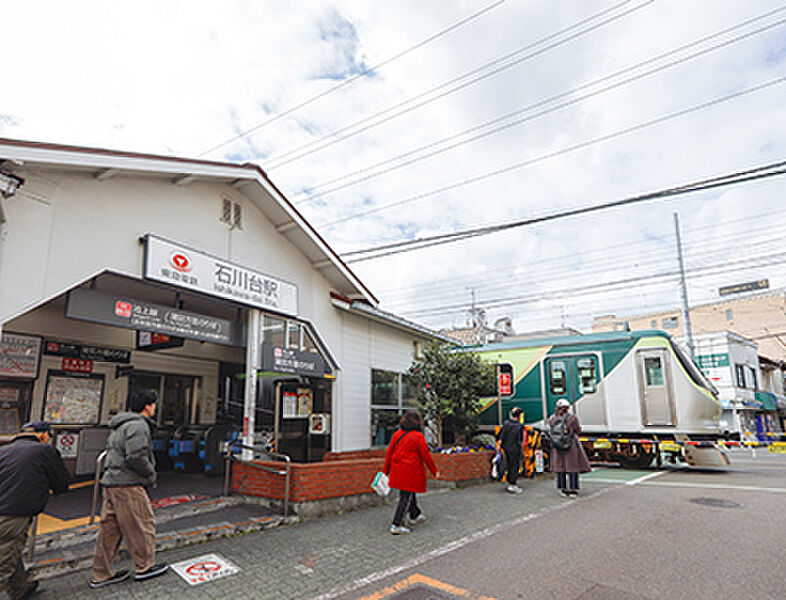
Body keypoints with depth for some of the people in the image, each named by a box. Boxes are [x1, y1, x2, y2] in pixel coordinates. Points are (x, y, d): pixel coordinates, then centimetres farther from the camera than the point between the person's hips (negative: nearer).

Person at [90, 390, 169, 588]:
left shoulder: (119, 426, 20)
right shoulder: (138, 425, -15)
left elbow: (111, 451, 23)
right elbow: (136, 456, -24)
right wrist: (151, 473, -9)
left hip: (111, 482, 10)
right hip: (128, 485, -10)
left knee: (110, 528, 14)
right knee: (143, 524, 4)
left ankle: (101, 574, 22)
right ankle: (145, 567, 16)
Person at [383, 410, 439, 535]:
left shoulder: (397, 434, 3)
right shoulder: (418, 436, -14)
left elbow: (389, 452, 8)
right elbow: (426, 455, -10)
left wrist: (386, 470, 16)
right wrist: (434, 471, 4)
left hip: (397, 471, 7)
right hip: (411, 472, -7)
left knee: (409, 493, 24)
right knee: (406, 497, 1)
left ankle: (415, 515, 42)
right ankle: (396, 525, 0)